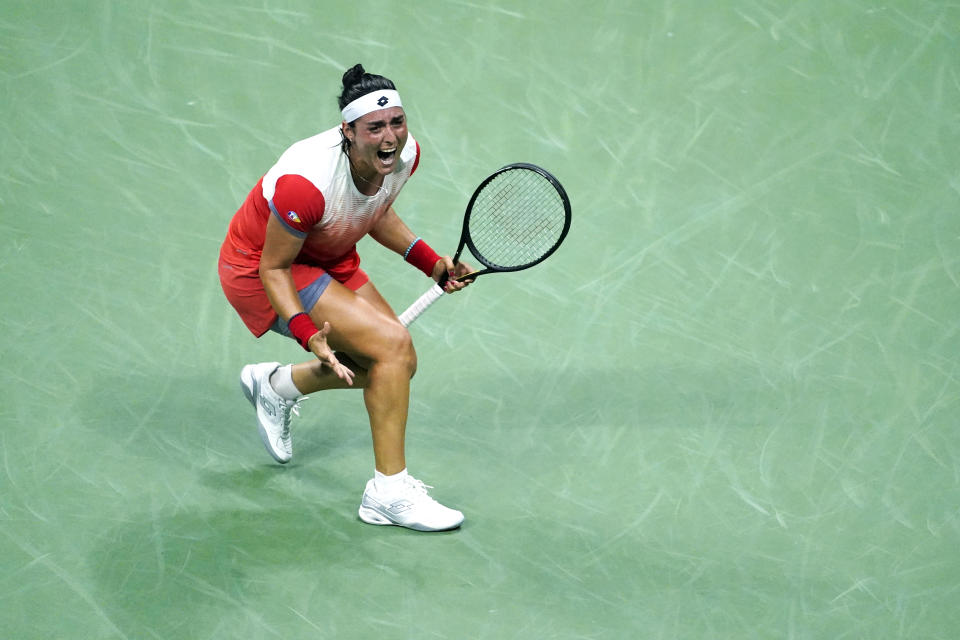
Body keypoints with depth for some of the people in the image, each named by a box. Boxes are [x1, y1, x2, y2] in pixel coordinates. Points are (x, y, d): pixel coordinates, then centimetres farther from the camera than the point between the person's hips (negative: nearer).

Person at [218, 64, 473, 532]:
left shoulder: (405, 154, -16)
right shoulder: (307, 182, -38)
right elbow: (274, 268, -25)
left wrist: (431, 261, -3)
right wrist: (308, 335, -38)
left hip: (329, 260, 8)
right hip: (259, 269, -8)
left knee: (398, 365, 11)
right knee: (392, 344, -21)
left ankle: (274, 386, 31)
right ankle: (388, 493, -11)